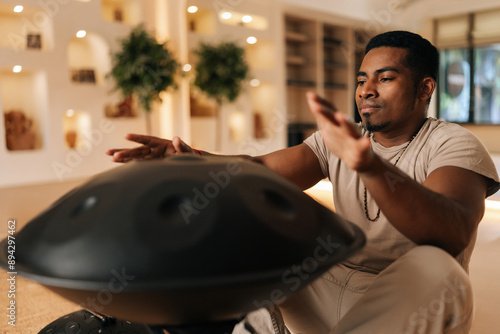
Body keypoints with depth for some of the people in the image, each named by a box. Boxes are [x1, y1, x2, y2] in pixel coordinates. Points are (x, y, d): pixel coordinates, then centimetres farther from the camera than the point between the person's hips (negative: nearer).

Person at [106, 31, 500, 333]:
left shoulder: (455, 144, -8)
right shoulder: (342, 139, 7)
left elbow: (452, 233, -31)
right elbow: (265, 168, -9)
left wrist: (369, 165, -49)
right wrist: (192, 160, -27)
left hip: (406, 302, -3)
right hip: (332, 287, 4)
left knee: (433, 268, -36)